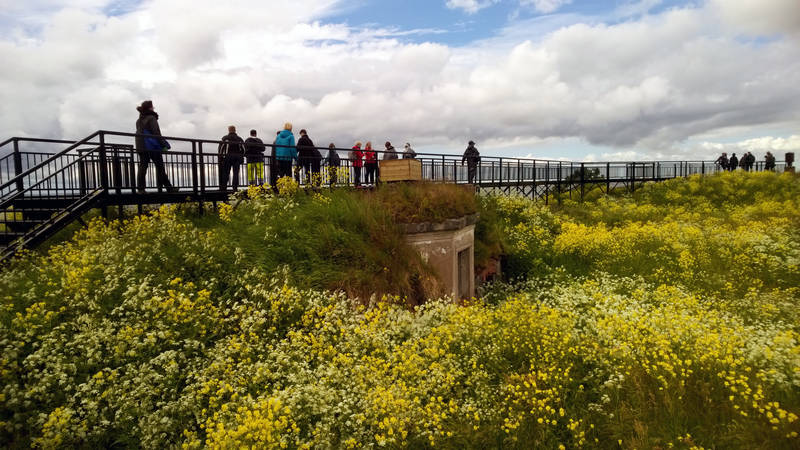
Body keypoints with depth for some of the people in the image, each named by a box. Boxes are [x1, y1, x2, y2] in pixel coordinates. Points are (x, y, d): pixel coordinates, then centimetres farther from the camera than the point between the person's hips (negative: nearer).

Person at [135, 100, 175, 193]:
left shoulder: (139, 120, 17)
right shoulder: (151, 118, -6)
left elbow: (139, 133, 17)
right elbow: (156, 133, -13)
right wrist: (164, 145, -14)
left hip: (140, 147, 7)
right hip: (152, 147, -6)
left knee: (142, 166, 2)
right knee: (160, 167, -2)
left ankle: (140, 188, -5)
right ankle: (168, 187, 1)